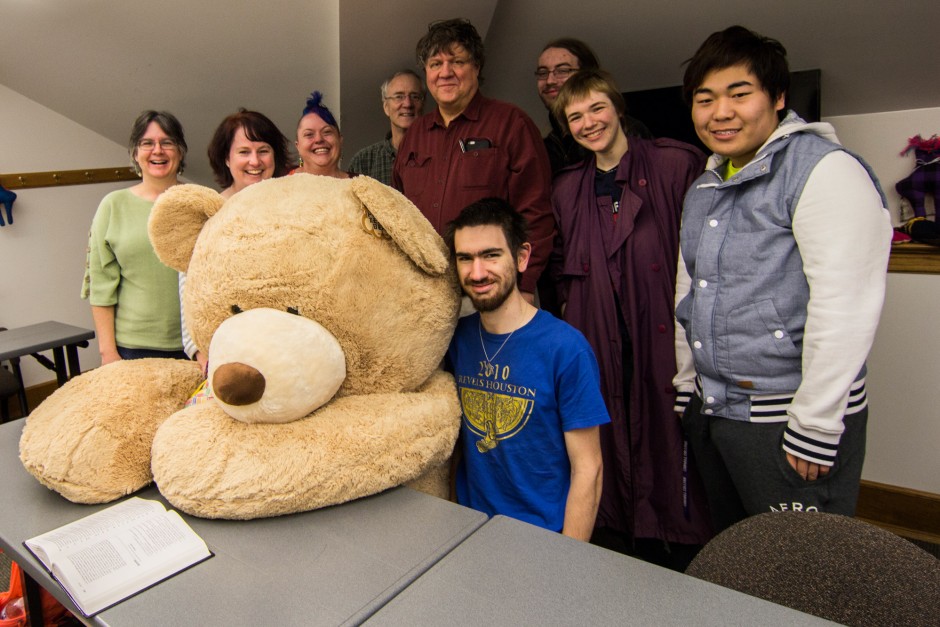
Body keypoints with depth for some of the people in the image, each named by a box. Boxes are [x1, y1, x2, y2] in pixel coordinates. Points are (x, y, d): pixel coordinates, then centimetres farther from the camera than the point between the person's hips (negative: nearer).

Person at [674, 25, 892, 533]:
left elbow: (844, 308, -19)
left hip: (785, 417, -7)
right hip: (709, 412, 8)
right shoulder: (704, 188, 13)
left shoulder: (825, 169, -12)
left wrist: (814, 429, -19)